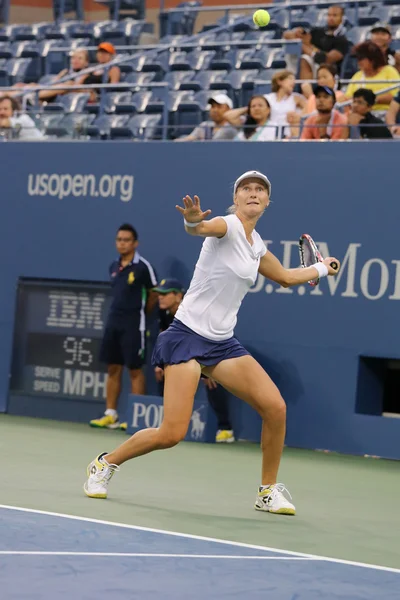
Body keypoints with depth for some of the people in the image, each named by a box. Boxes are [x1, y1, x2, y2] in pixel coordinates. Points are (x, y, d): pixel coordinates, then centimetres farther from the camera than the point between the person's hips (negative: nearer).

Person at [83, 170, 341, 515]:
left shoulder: (257, 247, 13)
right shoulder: (226, 226, -11)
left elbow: (285, 277, 35)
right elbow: (201, 228, -37)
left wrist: (321, 269, 39)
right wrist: (194, 221, -59)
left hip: (223, 342, 7)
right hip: (187, 335, -7)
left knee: (275, 408, -9)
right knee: (172, 434, -14)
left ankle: (269, 491, 8)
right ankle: (106, 464, 11)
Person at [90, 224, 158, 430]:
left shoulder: (142, 267, -9)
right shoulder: (113, 267, 10)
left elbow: (154, 295, -2)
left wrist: (140, 313, 6)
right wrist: (117, 313, 14)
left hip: (133, 325, -6)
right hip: (113, 322, 6)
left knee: (135, 369, -3)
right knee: (113, 368, 7)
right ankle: (110, 415, 11)